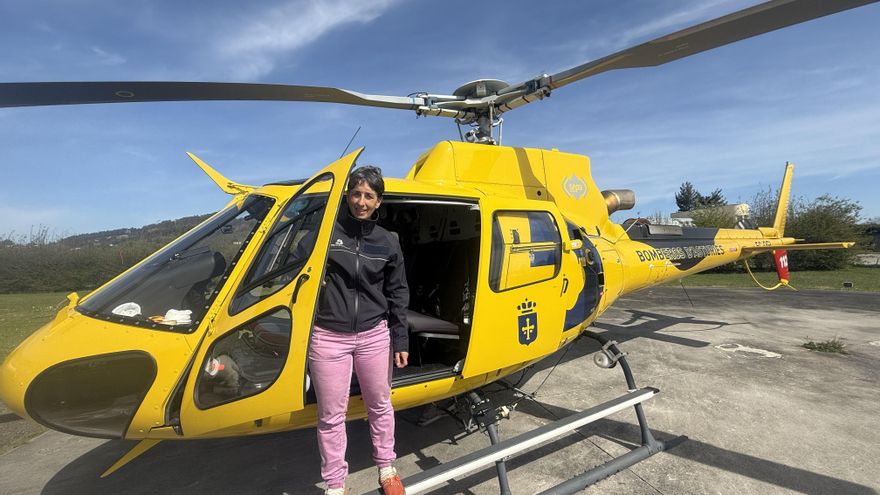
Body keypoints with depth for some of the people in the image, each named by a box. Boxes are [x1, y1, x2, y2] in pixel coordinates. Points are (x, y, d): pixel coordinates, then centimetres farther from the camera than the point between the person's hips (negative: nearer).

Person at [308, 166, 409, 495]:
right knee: (331, 414, 10)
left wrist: (400, 340, 7)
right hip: (328, 337, -2)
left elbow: (397, 294, 8)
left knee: (380, 406, 18)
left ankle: (386, 468, 41)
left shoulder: (387, 243, 4)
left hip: (374, 335, 3)